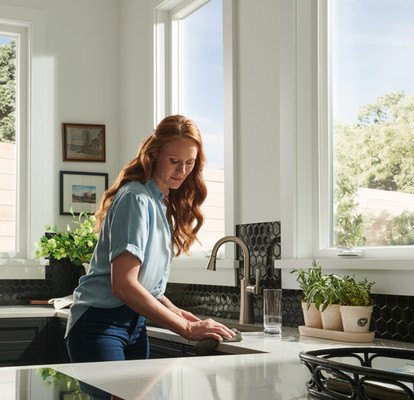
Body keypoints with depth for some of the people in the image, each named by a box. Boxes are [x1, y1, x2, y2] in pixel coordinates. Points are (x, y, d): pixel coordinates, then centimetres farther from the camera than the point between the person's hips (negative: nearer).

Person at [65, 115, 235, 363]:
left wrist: (172, 310, 2)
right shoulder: (136, 198, -15)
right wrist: (186, 328, -21)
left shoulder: (165, 204, 12)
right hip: (100, 324, -8)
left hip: (135, 323, 8)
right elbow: (123, 285, -23)